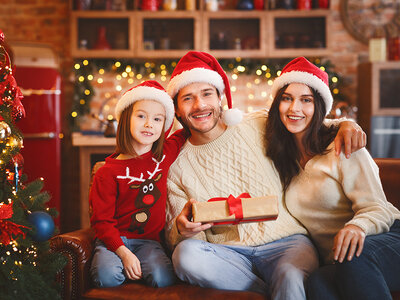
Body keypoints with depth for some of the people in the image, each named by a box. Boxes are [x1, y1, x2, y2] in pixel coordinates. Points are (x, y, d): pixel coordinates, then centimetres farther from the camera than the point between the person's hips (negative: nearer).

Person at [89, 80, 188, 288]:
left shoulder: (166, 153, 4)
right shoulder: (108, 172, -7)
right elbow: (101, 220, -6)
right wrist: (123, 253, -18)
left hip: (149, 240, 2)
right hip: (115, 240, -2)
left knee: (163, 279, -27)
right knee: (106, 277, -32)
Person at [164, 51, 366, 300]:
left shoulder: (258, 127, 7)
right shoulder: (177, 167, 8)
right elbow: (175, 240, 7)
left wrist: (343, 124, -1)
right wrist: (182, 230, -18)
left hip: (284, 243, -4)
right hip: (227, 253, 4)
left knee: (290, 278, -39)